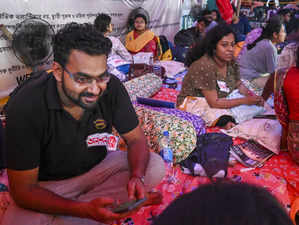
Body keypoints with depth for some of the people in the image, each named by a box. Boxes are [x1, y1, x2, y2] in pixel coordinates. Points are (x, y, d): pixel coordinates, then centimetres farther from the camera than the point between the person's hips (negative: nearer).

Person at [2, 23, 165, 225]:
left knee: (155, 166, -18)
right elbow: (23, 189, -22)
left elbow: (136, 139, -9)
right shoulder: (24, 107, -26)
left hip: (99, 166, 4)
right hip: (50, 184, -2)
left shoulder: (111, 87, -19)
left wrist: (136, 177, -30)